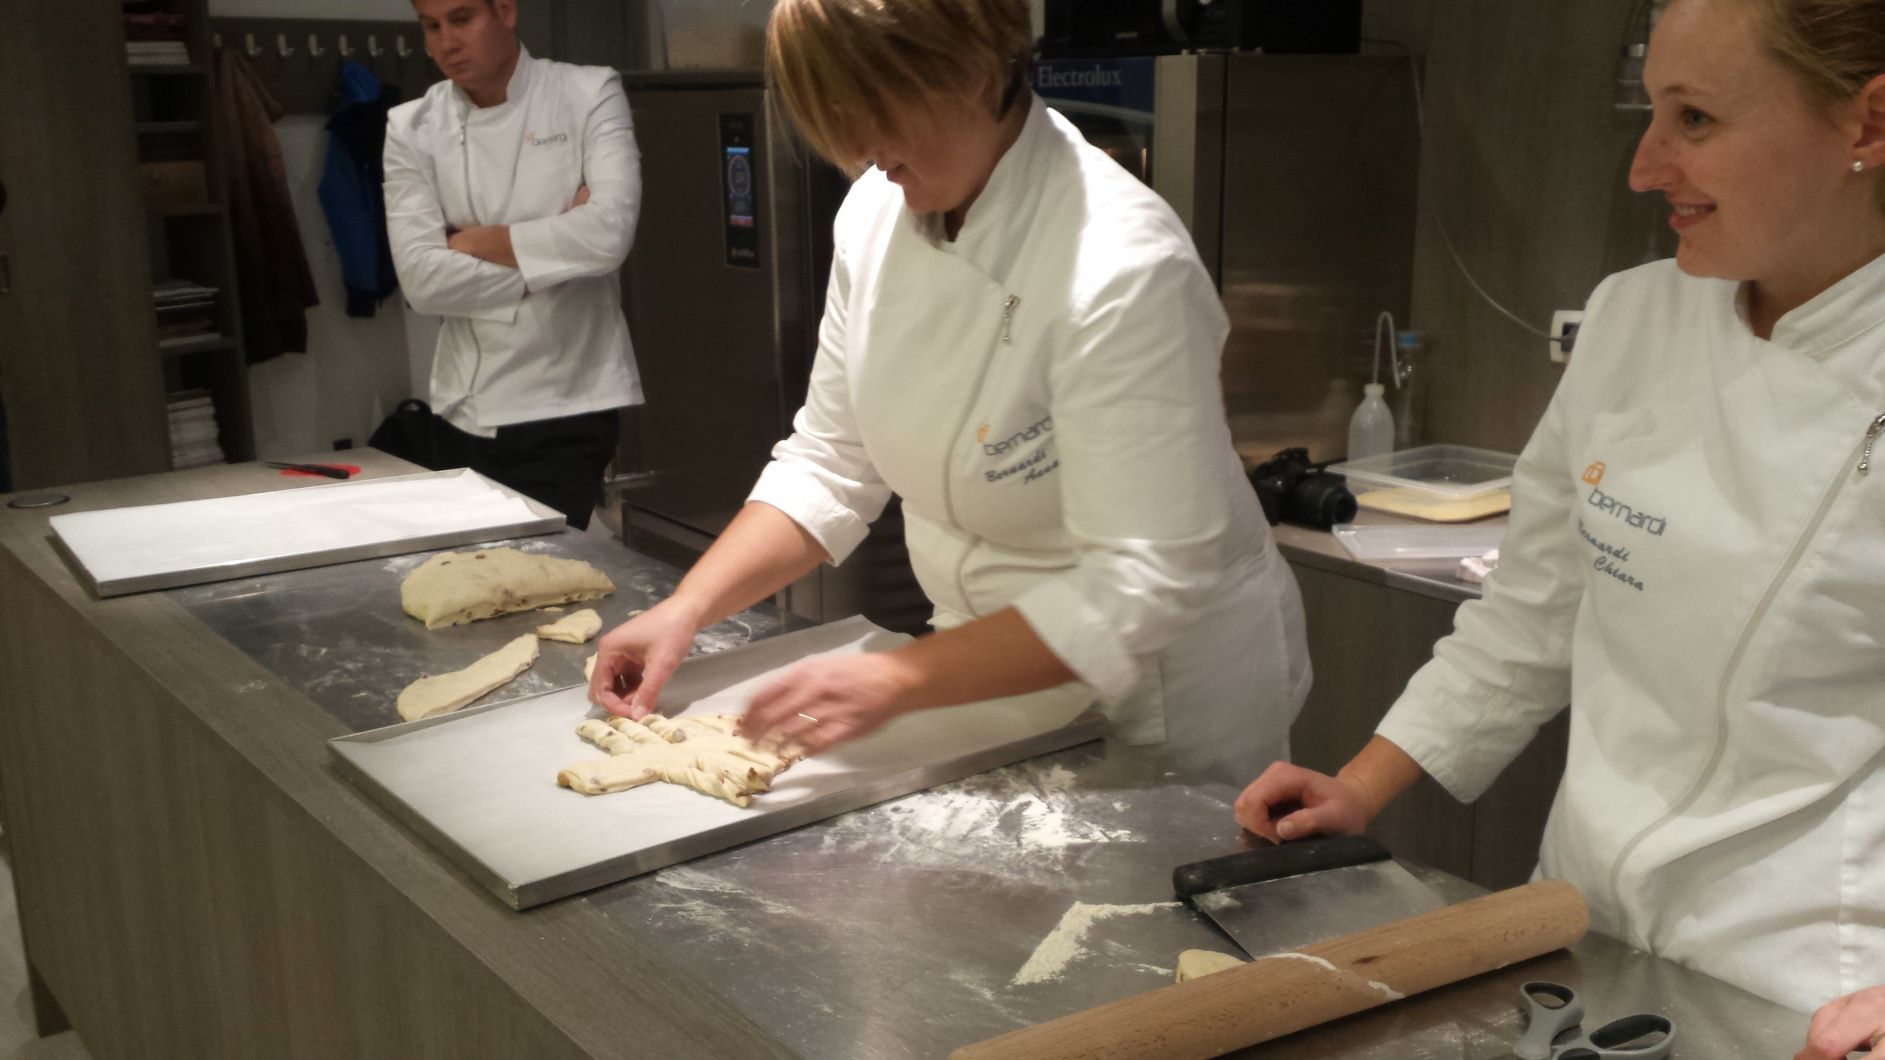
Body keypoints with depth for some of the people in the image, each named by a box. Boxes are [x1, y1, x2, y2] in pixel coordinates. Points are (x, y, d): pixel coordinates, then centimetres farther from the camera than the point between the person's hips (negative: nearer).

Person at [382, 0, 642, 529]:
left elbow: (609, 232, -19)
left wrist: (476, 242, -10)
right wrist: (556, 252, -13)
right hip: (464, 414, 3)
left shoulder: (589, 95, -3)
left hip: (568, 412, -3)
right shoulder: (412, 128, 3)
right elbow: (422, 278, -9)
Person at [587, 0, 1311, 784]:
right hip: (997, 674, 6)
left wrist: (897, 681, -32)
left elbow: (1139, 588, -30)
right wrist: (687, 610, -10)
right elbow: (830, 463, 1)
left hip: (1155, 696, -6)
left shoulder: (1120, 270, -30)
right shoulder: (878, 213, -8)